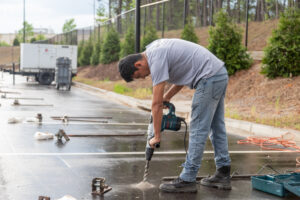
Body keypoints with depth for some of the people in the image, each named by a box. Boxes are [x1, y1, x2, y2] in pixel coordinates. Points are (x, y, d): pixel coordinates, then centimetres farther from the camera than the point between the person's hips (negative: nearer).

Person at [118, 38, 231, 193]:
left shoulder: (156, 59, -17)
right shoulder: (155, 50, 13)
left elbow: (156, 103, -15)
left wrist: (156, 136, -9)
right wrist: (167, 97, 12)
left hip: (209, 77, -10)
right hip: (220, 74, 10)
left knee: (198, 130, -6)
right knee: (216, 127, 15)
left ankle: (187, 180, 0)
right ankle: (223, 174, 21)